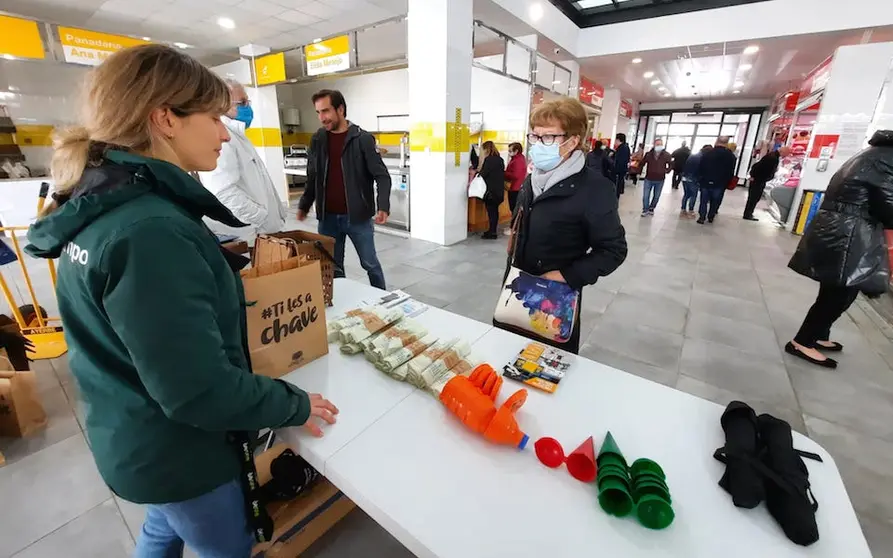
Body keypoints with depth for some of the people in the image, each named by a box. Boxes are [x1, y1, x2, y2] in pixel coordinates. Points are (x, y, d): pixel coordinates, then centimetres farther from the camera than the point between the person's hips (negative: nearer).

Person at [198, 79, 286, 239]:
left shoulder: (237, 134, 19)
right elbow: (225, 193, -26)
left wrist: (279, 212, 13)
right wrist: (266, 219, -22)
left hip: (253, 231, 10)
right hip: (238, 236, -10)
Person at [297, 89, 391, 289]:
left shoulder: (363, 139, -7)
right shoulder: (317, 140, 7)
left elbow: (381, 175, -10)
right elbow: (312, 178, 16)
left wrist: (383, 207, -25)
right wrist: (304, 205, 12)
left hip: (357, 216, -4)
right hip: (327, 217, 4)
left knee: (370, 264, 9)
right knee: (332, 268, 13)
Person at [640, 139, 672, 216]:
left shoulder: (666, 155, -3)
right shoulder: (648, 154, -4)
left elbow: (671, 164, 10)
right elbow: (642, 163, 2)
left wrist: (666, 171, 0)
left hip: (660, 180, 1)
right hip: (649, 179, -1)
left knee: (656, 196, 12)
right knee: (646, 196, 0)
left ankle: (651, 208, 30)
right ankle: (645, 210, 13)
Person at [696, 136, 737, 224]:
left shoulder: (706, 154, -4)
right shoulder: (731, 156, -4)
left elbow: (700, 168, -2)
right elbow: (731, 172, -2)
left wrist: (700, 180, 6)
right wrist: (726, 184, 7)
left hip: (705, 182, 0)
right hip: (720, 184, 0)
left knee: (704, 201, 8)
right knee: (715, 202, 13)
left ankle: (701, 217, 5)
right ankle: (710, 217, 20)